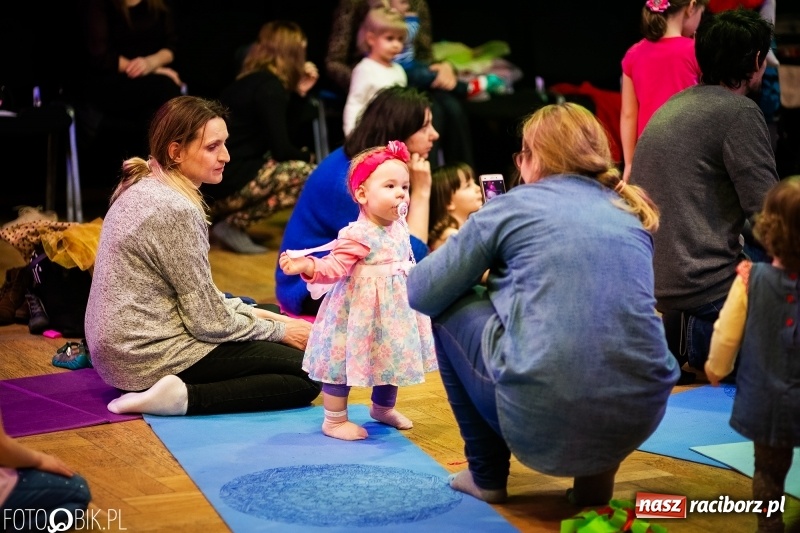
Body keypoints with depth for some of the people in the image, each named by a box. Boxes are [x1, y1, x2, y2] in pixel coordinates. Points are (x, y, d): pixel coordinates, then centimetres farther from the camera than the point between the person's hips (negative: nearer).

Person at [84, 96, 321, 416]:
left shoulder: (142, 188, 8)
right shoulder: (176, 210, -21)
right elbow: (207, 321, -17)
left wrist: (251, 312, 8)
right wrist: (279, 330, -4)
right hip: (151, 356, -10)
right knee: (308, 377, -10)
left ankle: (176, 391, 9)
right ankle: (183, 397, -15)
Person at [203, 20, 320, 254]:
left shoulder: (252, 80, 17)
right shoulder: (269, 87, -10)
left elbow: (286, 134, 19)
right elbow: (281, 150, -12)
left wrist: (300, 93, 15)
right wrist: (307, 156, 7)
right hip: (222, 184, -9)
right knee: (308, 175, -11)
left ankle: (216, 215, 11)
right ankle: (234, 223, -8)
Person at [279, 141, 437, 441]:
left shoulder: (398, 227, 2)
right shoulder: (357, 236, -23)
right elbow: (334, 266, -28)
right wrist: (308, 266, -41)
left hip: (395, 310, 8)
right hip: (360, 313, -8)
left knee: (392, 359, 21)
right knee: (344, 361, -2)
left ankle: (383, 408, 43)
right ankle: (334, 420, 11)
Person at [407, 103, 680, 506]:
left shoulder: (513, 206, 5)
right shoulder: (633, 214, 18)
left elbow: (420, 294, 10)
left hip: (540, 419, -5)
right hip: (640, 417, 5)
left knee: (449, 310, 21)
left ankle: (487, 475, 24)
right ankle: (596, 471, 19)